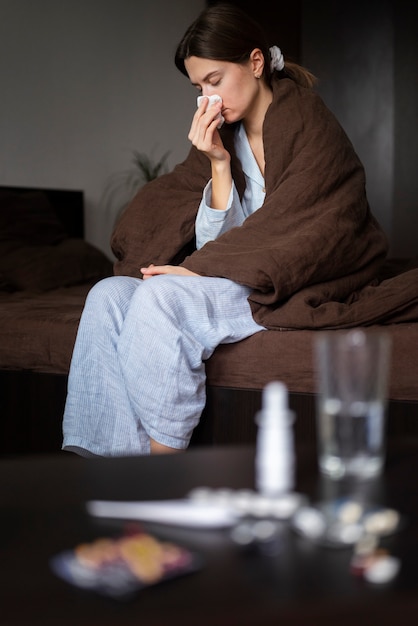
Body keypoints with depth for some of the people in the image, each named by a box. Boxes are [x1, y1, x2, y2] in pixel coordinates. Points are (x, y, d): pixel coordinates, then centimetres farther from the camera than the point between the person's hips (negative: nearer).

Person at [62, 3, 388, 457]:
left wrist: (199, 268, -14)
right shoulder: (223, 137, 11)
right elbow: (217, 242, 3)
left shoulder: (308, 126, -6)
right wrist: (219, 164, -8)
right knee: (109, 295, -15)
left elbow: (296, 239, -14)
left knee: (160, 296, -28)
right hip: (232, 283, 7)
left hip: (296, 287, -6)